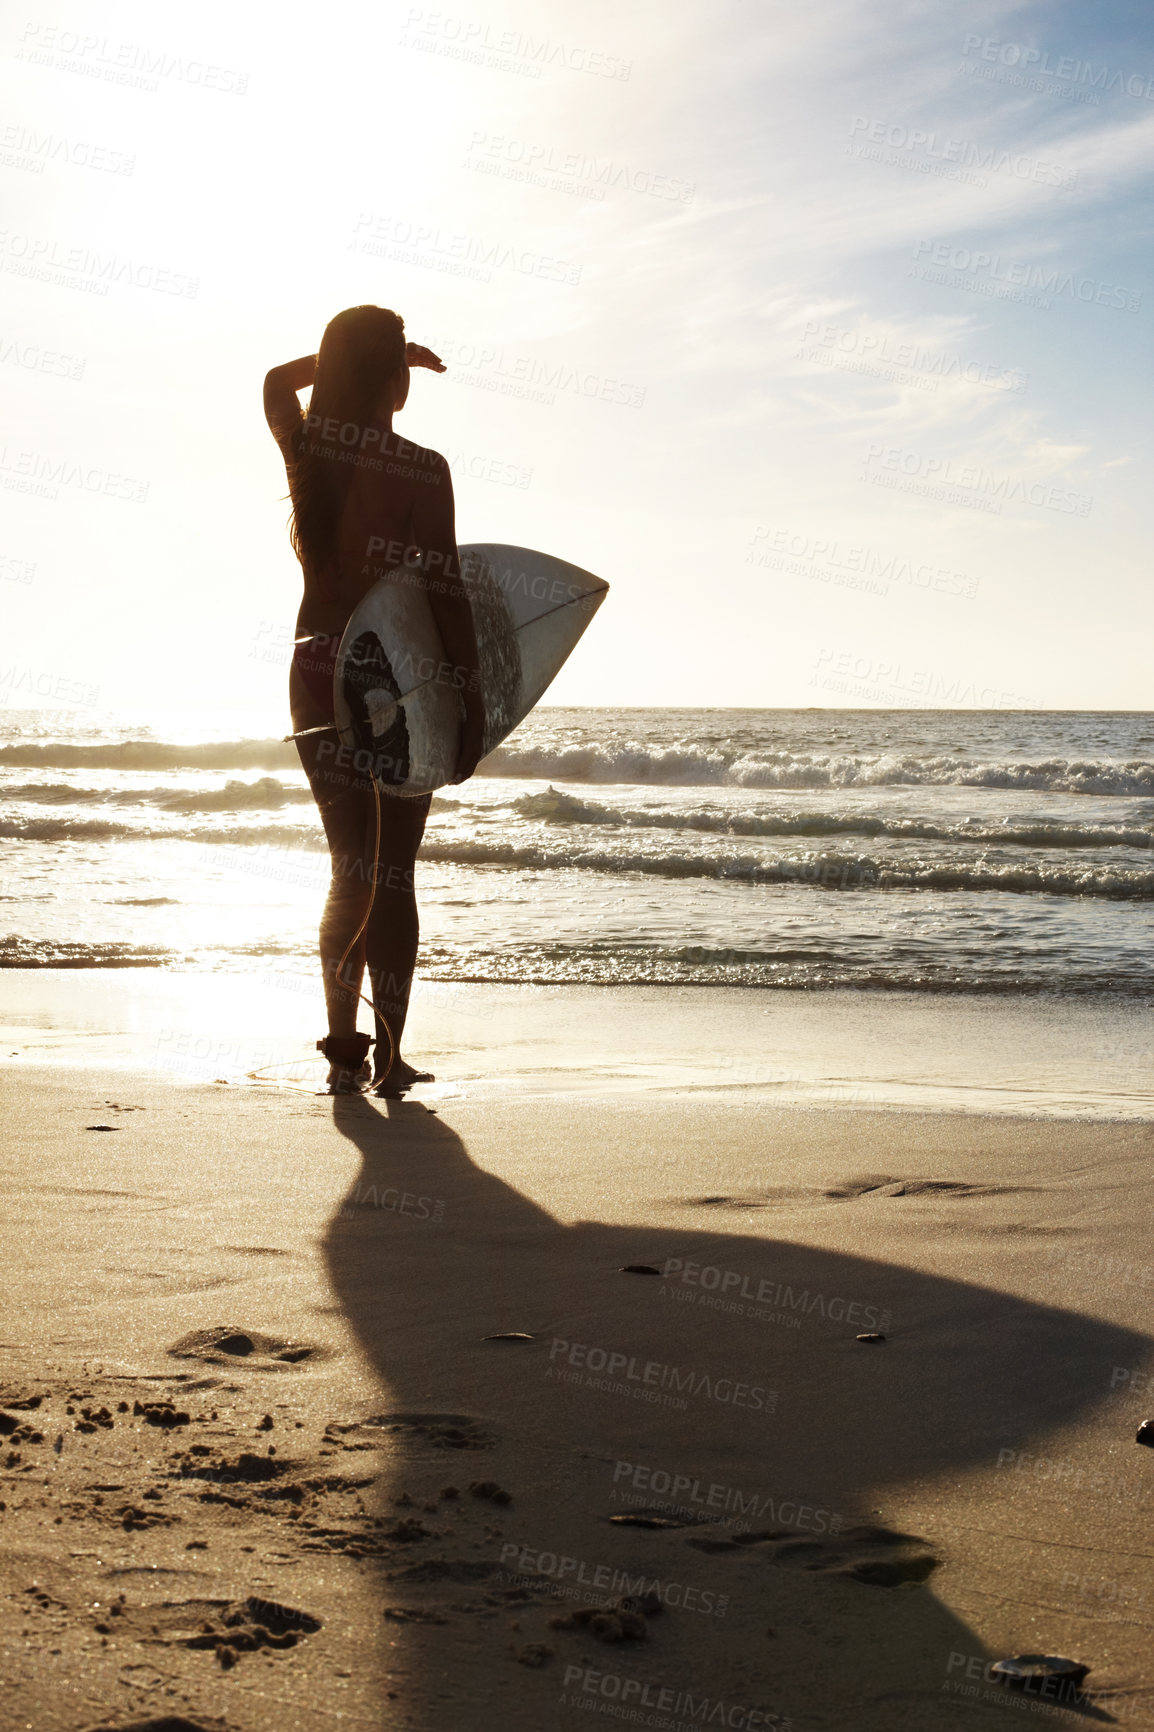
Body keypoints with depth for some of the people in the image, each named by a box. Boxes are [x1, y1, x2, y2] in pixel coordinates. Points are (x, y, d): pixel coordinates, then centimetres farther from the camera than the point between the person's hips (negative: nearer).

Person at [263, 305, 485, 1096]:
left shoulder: (305, 443, 1)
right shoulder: (421, 469, -12)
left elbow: (277, 379, 25)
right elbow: (444, 591, -15)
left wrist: (350, 352, 25)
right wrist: (472, 696, -9)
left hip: (319, 672, 4)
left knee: (351, 866, 13)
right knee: (393, 870, 3)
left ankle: (344, 1047, 11)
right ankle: (390, 1056, 5)